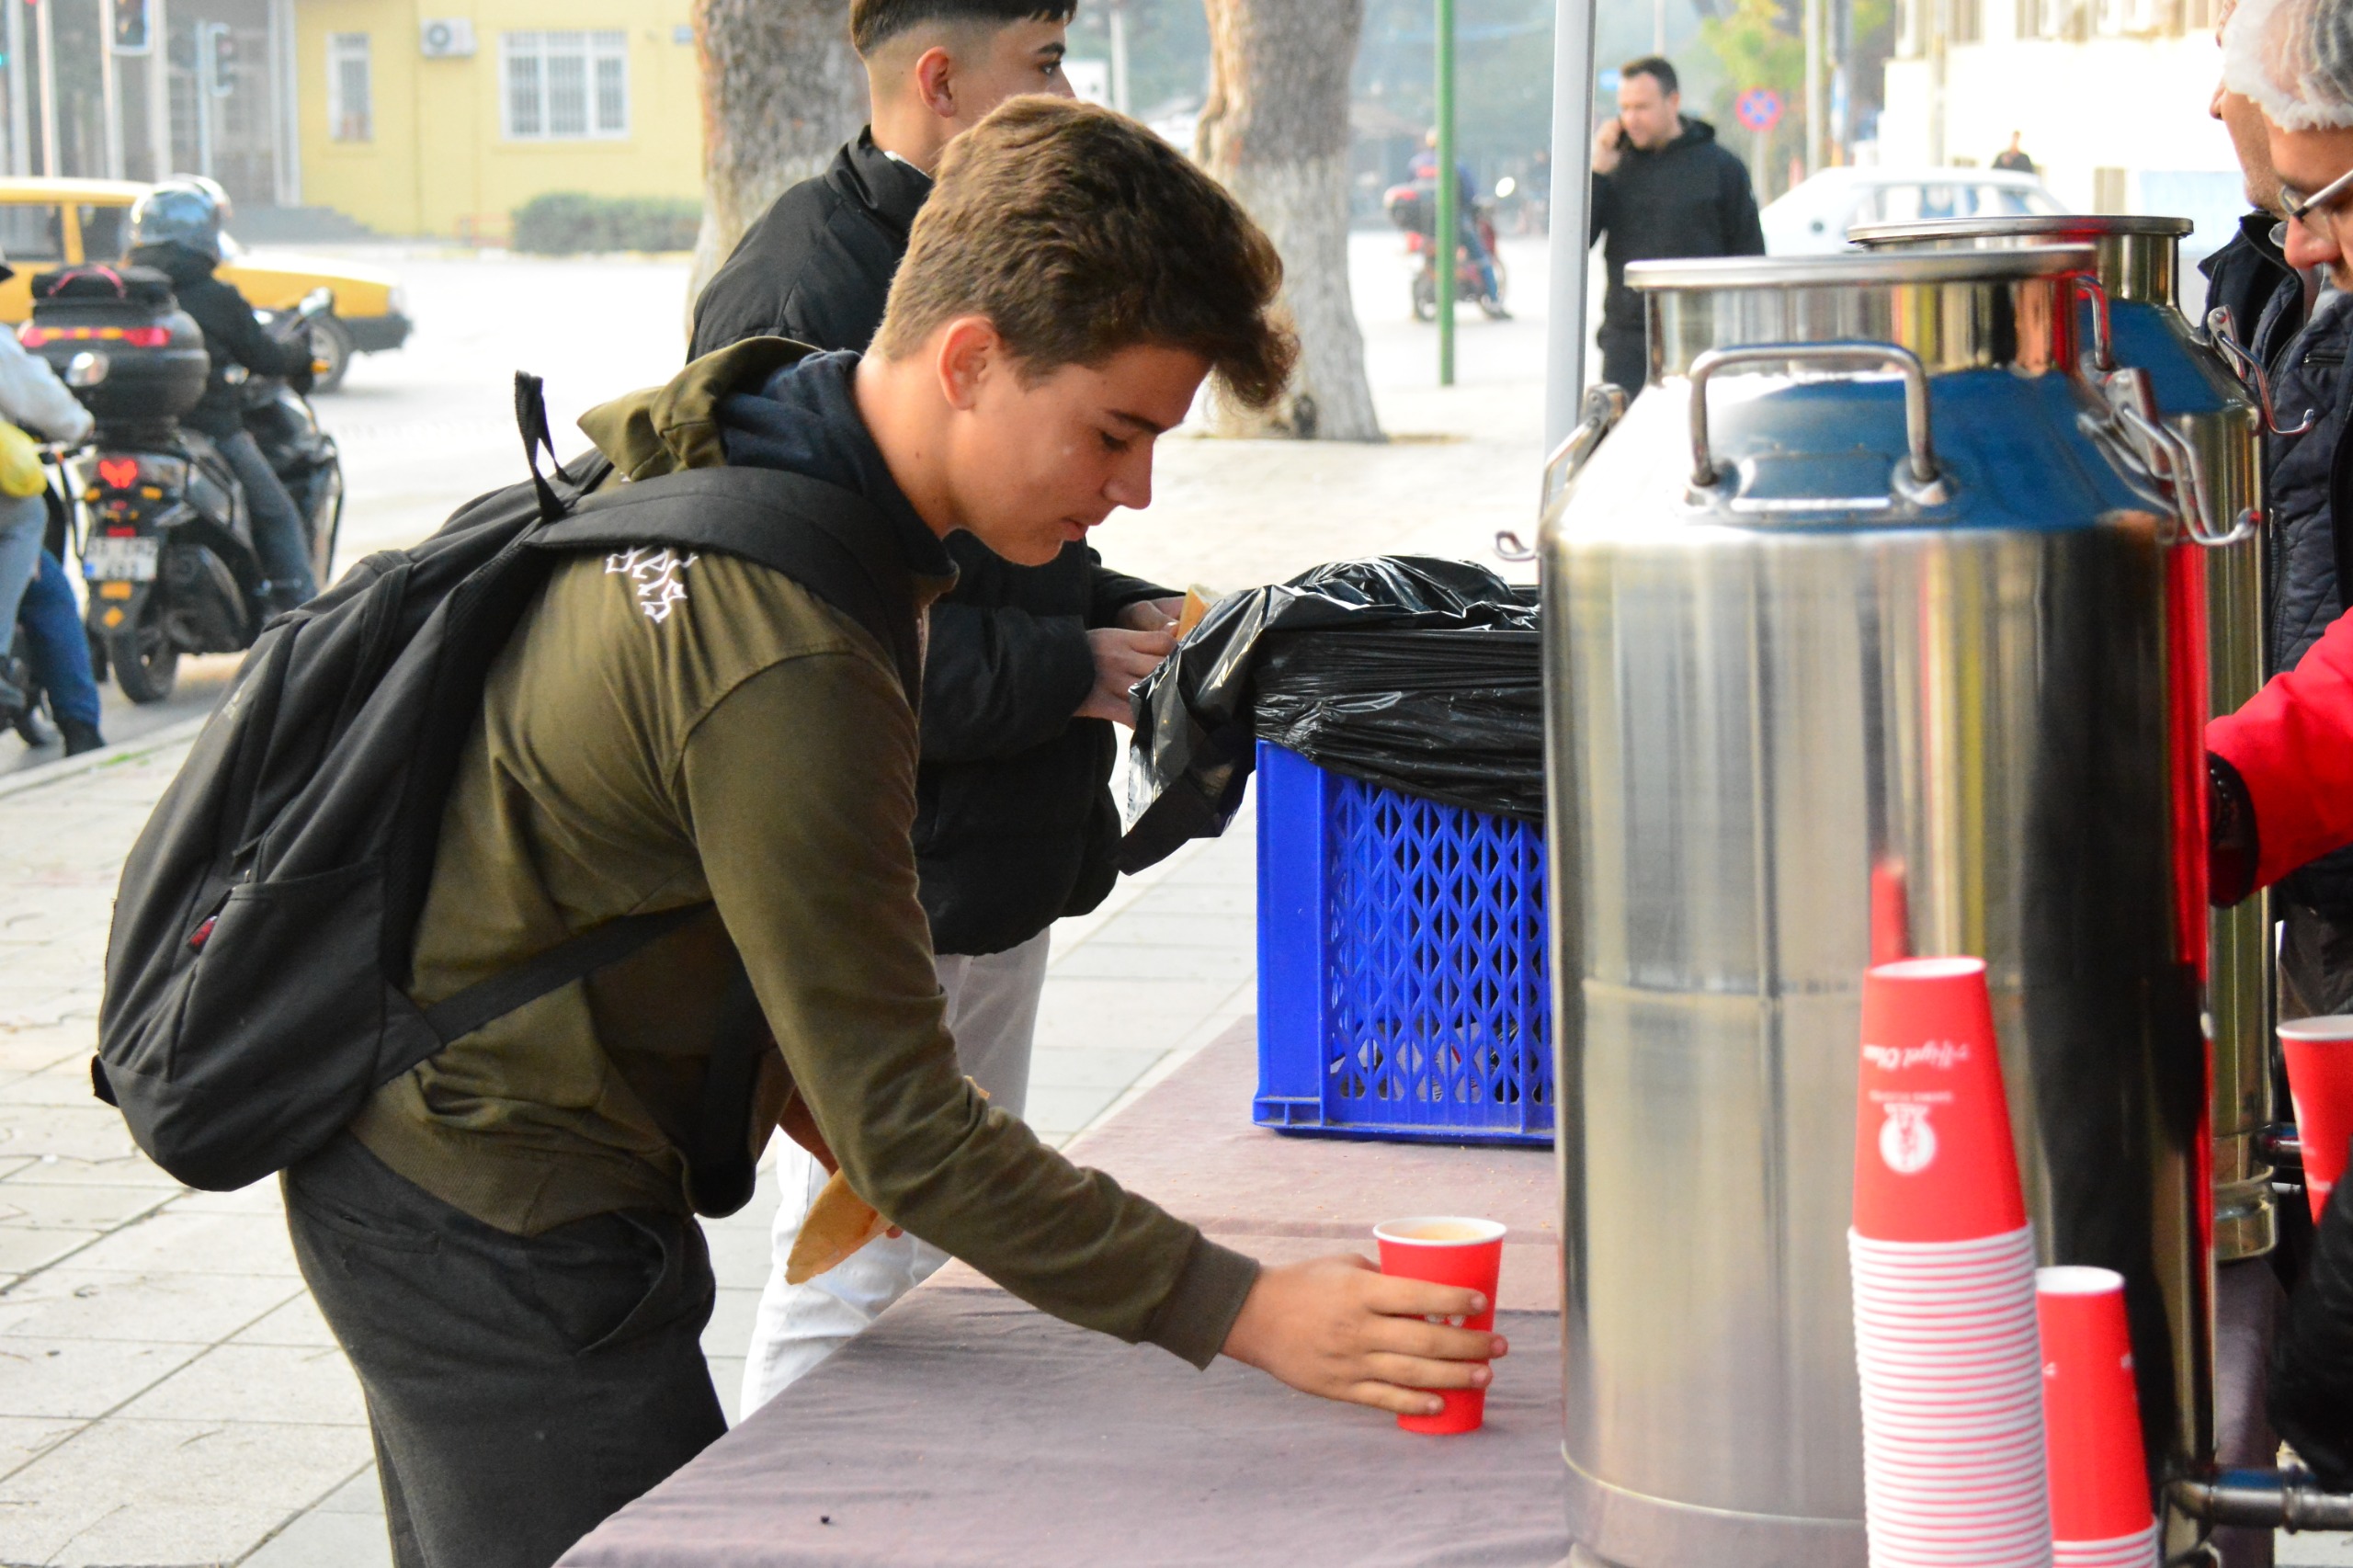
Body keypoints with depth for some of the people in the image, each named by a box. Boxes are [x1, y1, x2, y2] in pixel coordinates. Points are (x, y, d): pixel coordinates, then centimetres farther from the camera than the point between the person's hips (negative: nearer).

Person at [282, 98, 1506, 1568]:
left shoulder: (705, 446, 1)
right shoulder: (788, 670, -30)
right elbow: (906, 1128, -27)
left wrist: (803, 1089, 8)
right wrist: (1245, 1313, -26)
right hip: (502, 1240, -10)